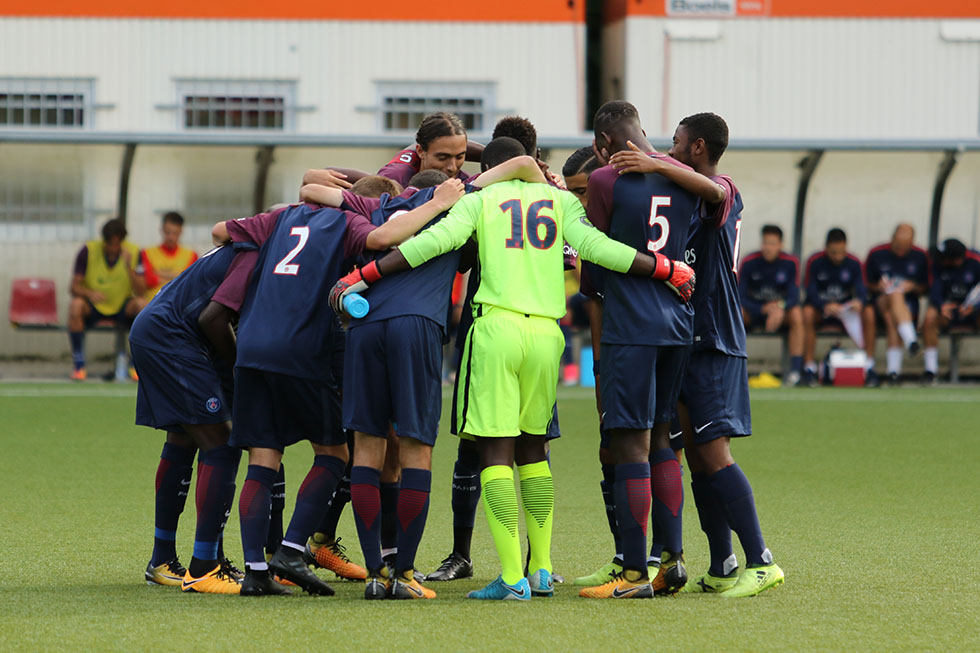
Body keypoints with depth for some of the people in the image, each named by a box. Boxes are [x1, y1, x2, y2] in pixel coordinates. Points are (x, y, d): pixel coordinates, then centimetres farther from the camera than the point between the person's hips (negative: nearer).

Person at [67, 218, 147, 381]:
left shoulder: (134, 252, -7)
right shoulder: (88, 250, -10)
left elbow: (140, 292, -13)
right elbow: (74, 287, -10)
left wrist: (129, 267, -28)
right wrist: (89, 293, -33)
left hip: (121, 308, 1)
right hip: (93, 307, -1)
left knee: (142, 304, -30)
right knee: (75, 305, -34)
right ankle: (78, 366, -25)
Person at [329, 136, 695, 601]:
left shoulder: (480, 200, 9)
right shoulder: (561, 200, 15)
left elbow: (436, 240, -5)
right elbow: (595, 247, 1)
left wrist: (362, 277, -4)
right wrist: (670, 270, 9)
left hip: (497, 324, -3)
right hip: (545, 334, 3)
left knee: (496, 451, -3)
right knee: (531, 448, 18)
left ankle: (513, 576, -11)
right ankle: (542, 571, 16)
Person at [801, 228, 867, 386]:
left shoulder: (853, 263, -2)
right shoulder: (814, 262, -9)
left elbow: (861, 289, -11)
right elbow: (811, 292, -17)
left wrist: (859, 302, -37)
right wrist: (825, 307, -38)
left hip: (845, 307, 1)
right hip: (820, 309, -1)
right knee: (807, 313, -36)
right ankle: (809, 368, -32)